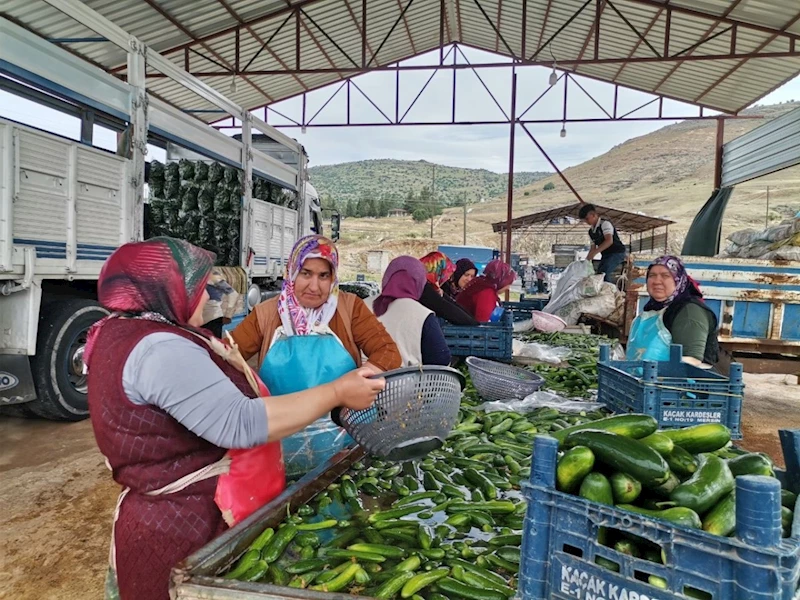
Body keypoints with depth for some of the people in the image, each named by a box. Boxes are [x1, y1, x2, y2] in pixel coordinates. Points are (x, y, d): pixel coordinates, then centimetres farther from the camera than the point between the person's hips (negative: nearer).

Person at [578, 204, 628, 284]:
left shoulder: (605, 223, -17)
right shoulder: (591, 231, 10)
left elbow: (609, 241, -31)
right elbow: (593, 247, 14)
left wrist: (594, 253, -41)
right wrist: (588, 259, -2)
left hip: (617, 252, -9)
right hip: (606, 254, 9)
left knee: (603, 273, -26)